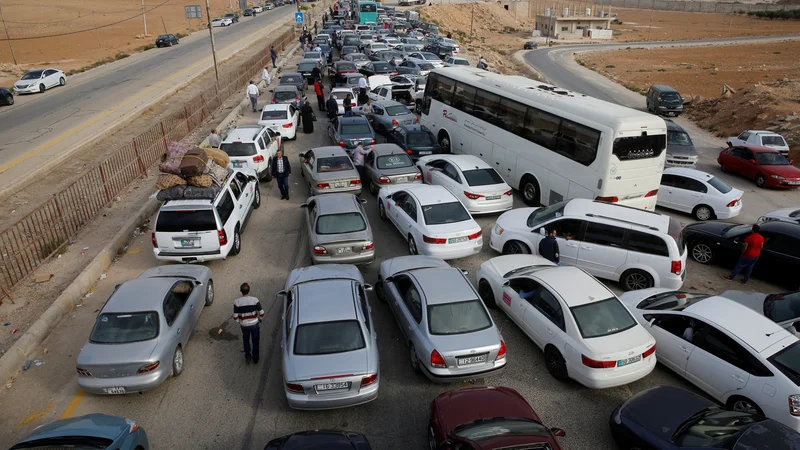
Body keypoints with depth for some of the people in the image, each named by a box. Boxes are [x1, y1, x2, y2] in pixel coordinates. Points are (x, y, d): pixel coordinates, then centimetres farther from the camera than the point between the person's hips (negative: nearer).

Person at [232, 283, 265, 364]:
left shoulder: (237, 302, -18)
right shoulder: (255, 300, -19)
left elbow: (235, 317, -13)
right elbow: (261, 313, -14)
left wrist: (239, 322, 8)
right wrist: (259, 318, 8)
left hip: (244, 325, 0)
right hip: (254, 324, 0)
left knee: (246, 339, 28)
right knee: (255, 341, 21)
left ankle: (247, 357, 32)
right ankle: (255, 358, 35)